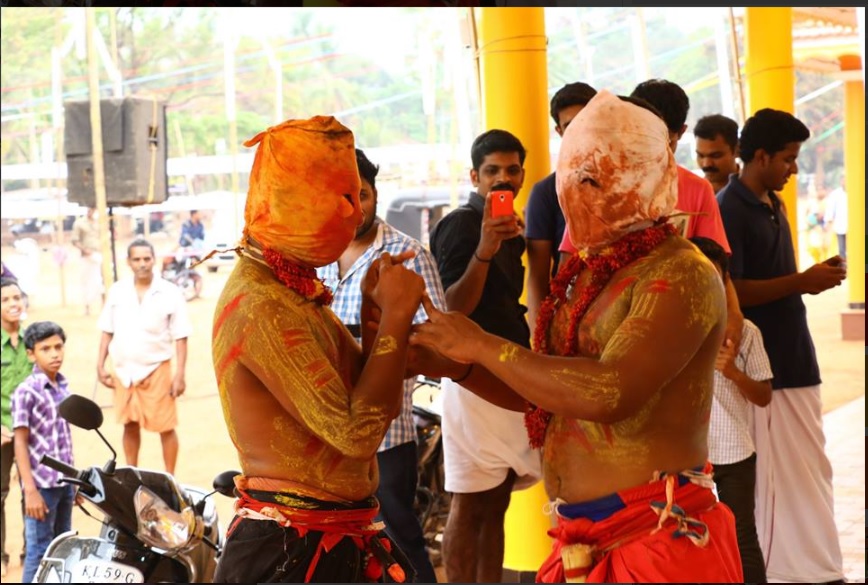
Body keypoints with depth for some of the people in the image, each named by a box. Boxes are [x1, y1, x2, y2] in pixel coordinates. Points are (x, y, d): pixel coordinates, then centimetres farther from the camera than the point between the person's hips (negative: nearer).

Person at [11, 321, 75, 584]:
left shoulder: (63, 385, 7)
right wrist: (30, 490, -17)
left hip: (65, 481, 7)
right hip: (42, 483, -7)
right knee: (40, 552, -2)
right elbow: (20, 443, -13)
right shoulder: (25, 392, -12)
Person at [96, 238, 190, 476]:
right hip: (123, 371, 3)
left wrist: (180, 375, -10)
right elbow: (107, 331, 9)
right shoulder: (117, 291, 2)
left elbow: (180, 338, -6)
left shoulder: (170, 293, -7)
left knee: (166, 428, 0)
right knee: (130, 426, 14)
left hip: (156, 370, -3)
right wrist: (100, 365, 4)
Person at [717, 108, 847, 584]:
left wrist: (812, 278, 2)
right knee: (777, 472, -3)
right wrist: (802, 282, -18)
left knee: (810, 469, 13)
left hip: (794, 358, 9)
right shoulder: (729, 210, -14)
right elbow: (729, 292, -20)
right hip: (764, 364, -9)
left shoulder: (773, 205, 14)